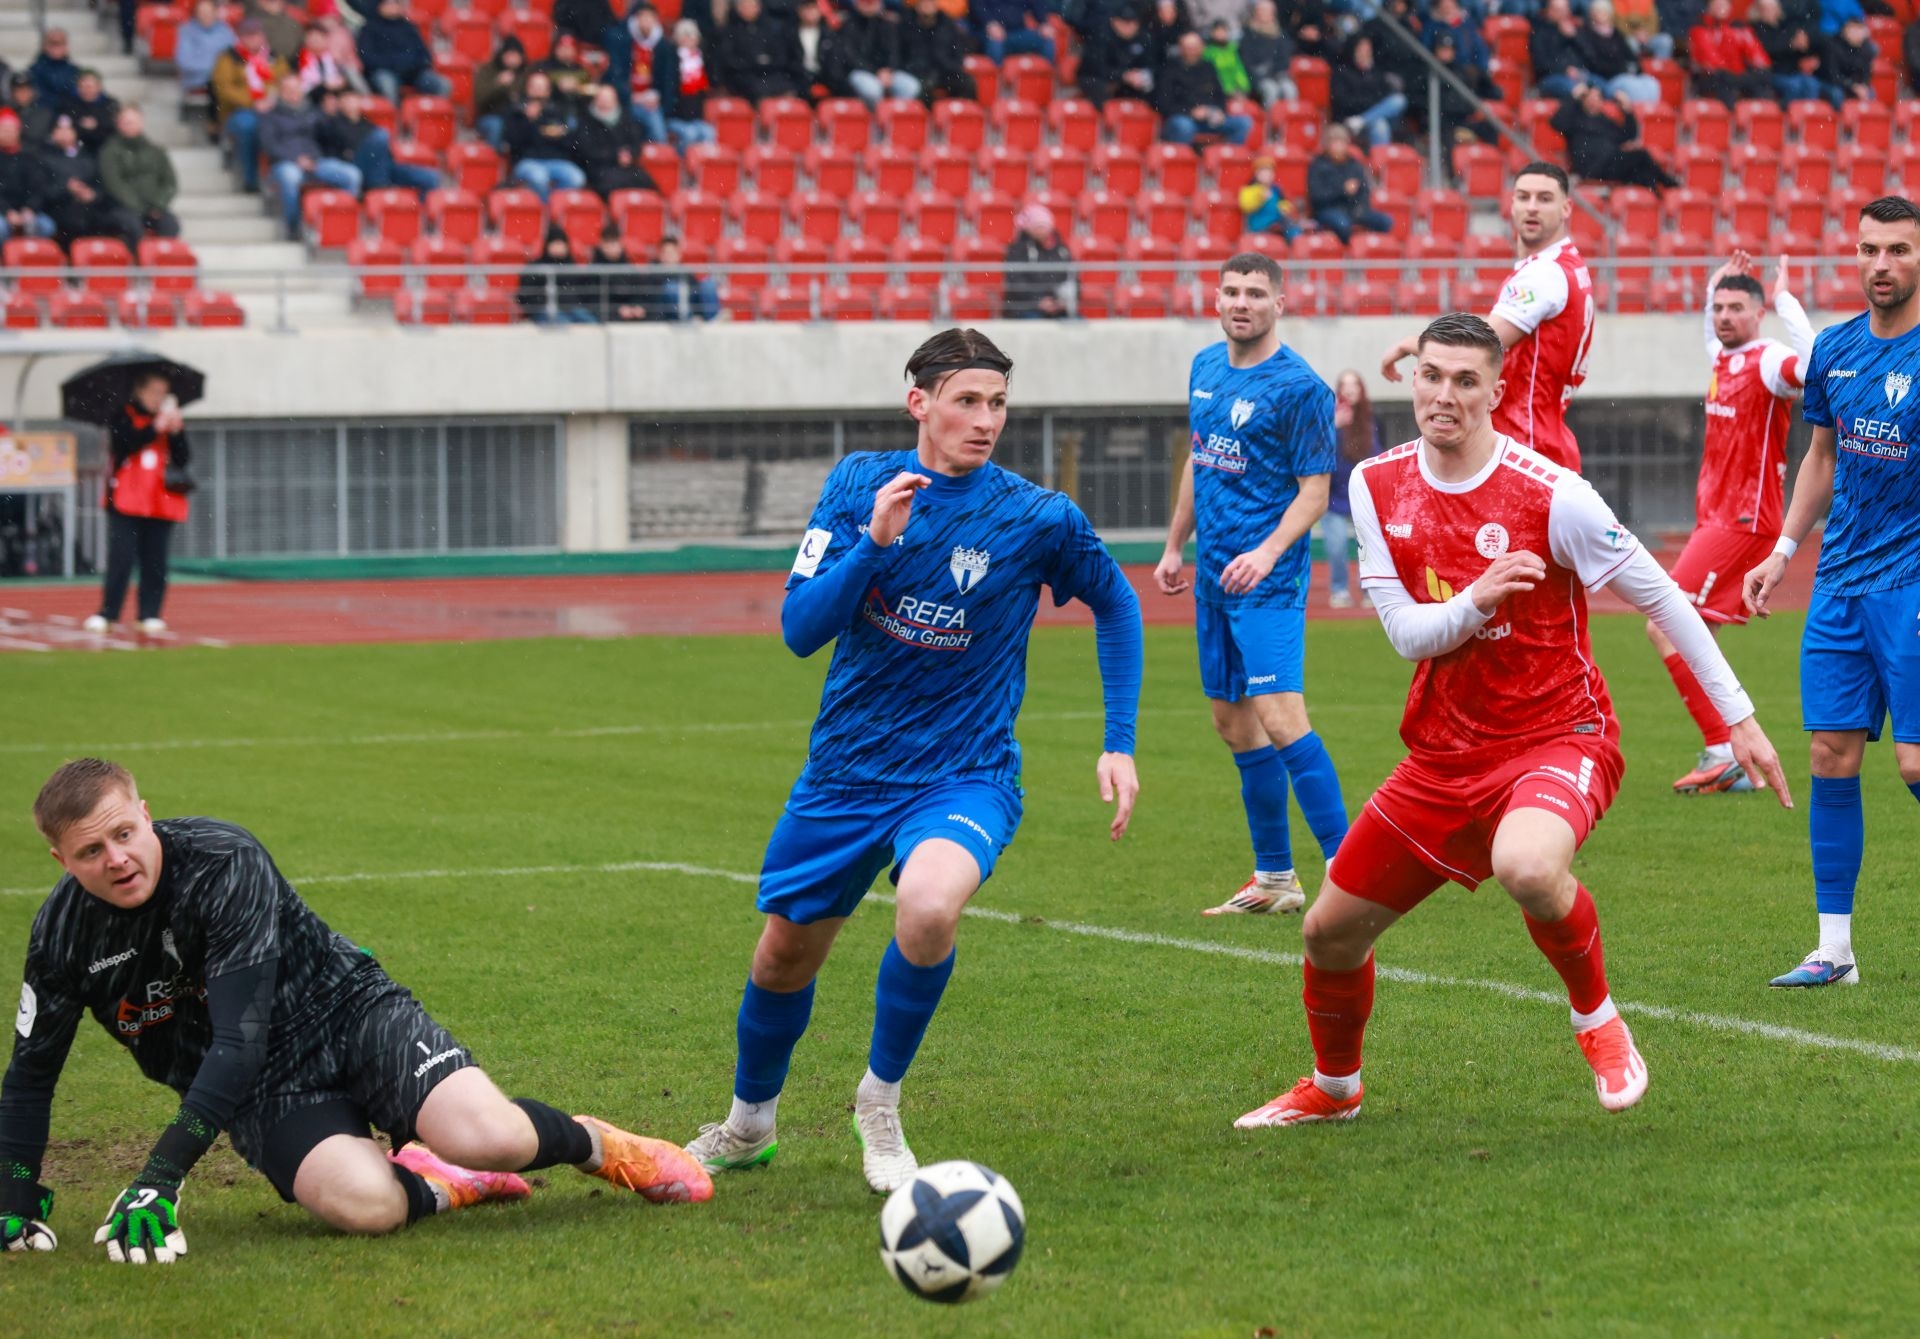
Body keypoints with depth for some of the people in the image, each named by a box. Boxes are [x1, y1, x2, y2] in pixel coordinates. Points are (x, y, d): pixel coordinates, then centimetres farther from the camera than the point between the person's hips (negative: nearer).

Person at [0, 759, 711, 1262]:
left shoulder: (224, 862, -23)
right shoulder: (63, 934, -8)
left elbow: (239, 1043, -28)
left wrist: (159, 1178, -33)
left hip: (351, 1013, -2)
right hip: (266, 1095, 3)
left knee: (487, 1138, -30)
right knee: (366, 1206, -31)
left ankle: (594, 1144, 6)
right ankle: (436, 1186, 6)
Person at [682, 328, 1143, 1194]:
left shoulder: (1038, 518, -10)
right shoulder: (860, 484, -4)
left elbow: (1116, 606, 8)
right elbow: (800, 629, -9)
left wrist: (1118, 746, 4)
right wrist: (875, 543, -25)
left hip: (964, 777, -3)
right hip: (845, 770, 3)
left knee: (929, 905, -34)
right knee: (784, 955, 14)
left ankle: (880, 1100, -9)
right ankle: (747, 1124, 44)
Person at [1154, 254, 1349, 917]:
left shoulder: (1299, 386, -11)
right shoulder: (1205, 368, 11)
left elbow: (1315, 489, -12)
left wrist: (1268, 552, -25)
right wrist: (1175, 547, 24)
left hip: (1268, 580, -8)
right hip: (1214, 577, 8)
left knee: (1279, 718, -18)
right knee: (1233, 724, 10)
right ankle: (1274, 879, 18)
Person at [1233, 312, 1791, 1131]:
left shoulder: (1550, 495, -16)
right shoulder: (1378, 487, 0)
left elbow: (1660, 597, -8)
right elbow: (1406, 633, -2)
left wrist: (1739, 718, -7)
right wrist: (1476, 601, -24)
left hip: (1557, 739, -6)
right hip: (1445, 750, 6)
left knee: (1527, 867, -39)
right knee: (1330, 932, 9)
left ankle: (1598, 1022, -11)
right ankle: (1332, 1089, 39)